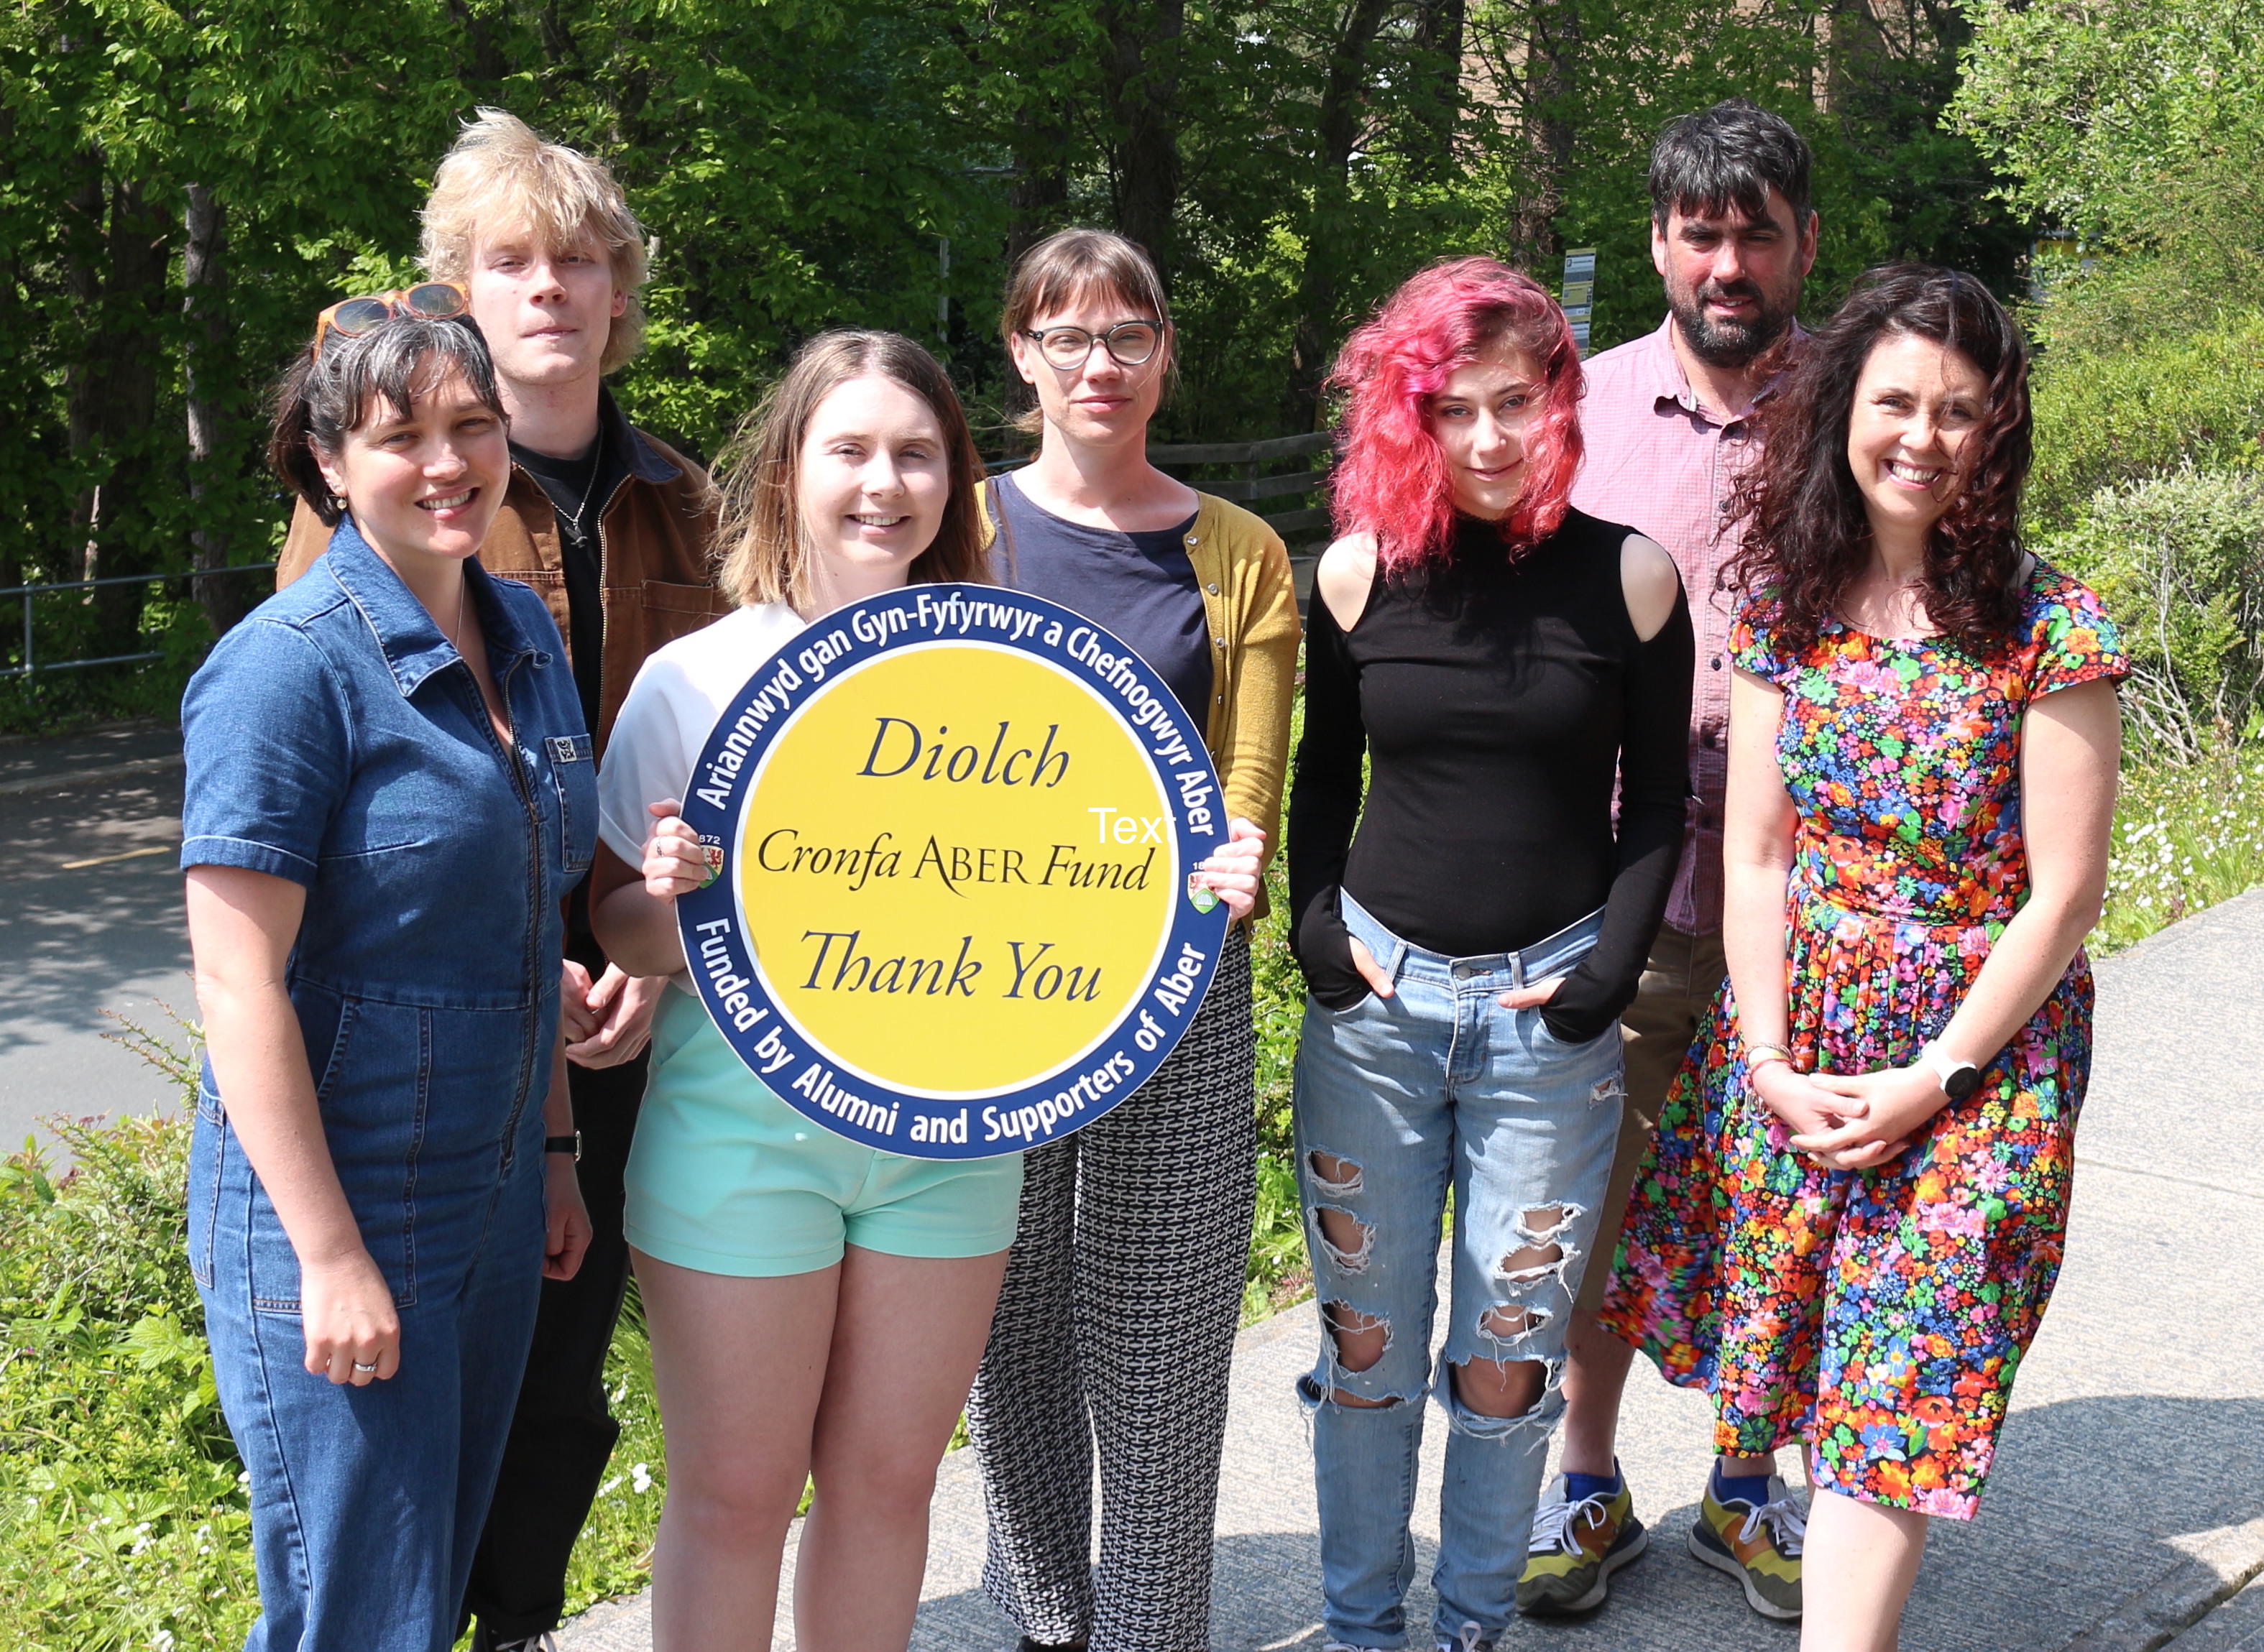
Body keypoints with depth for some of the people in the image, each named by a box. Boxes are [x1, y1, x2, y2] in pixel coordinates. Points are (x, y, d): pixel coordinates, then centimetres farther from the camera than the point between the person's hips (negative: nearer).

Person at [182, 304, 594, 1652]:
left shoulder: (524, 633, 7)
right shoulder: (290, 665, -17)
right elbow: (239, 985, -19)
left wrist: (554, 1150, 15)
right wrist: (333, 1257, -20)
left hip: (491, 1202, 7)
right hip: (332, 1201, -7)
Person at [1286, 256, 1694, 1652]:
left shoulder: (1629, 577, -3)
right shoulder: (1361, 572, 0)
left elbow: (1656, 804, 4)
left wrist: (1611, 970, -7)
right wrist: (1316, 932, -2)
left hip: (1549, 1011, -1)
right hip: (1375, 999, 1)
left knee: (1507, 1358, 5)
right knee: (1367, 1342, 9)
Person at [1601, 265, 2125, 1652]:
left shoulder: (2049, 627, -11)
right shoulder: (1787, 597, 1)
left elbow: (2065, 892, -11)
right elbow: (1755, 852, 1)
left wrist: (1931, 1081, -14)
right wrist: (1771, 1063, -6)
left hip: (1977, 1047, -4)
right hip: (1793, 1042, 4)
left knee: (1902, 1384, -3)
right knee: (1789, 1321, 15)